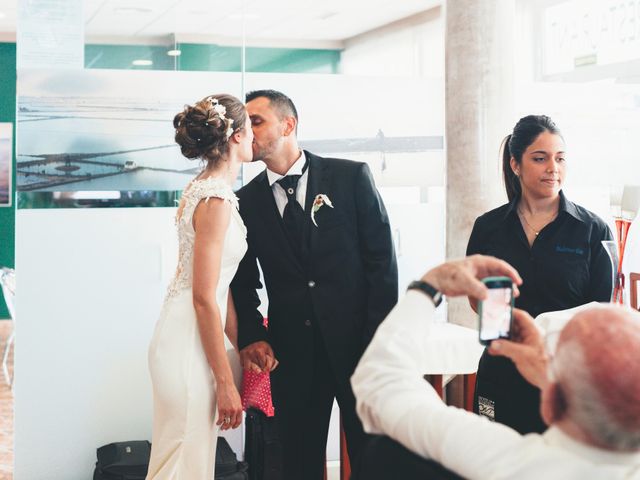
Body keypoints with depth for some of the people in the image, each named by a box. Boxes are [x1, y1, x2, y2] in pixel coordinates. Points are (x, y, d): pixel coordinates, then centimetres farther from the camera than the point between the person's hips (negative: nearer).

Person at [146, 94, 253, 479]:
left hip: (191, 338, 9)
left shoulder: (206, 189, 11)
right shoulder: (217, 200, -17)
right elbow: (204, 299, -19)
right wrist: (227, 383, -15)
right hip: (189, 346, -9)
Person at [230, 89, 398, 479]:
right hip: (291, 350, 2)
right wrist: (251, 336, -5)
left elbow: (382, 259, -3)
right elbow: (243, 282, 11)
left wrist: (380, 337, -9)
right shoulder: (247, 201, 6)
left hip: (357, 341, -2)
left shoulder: (352, 177, -1)